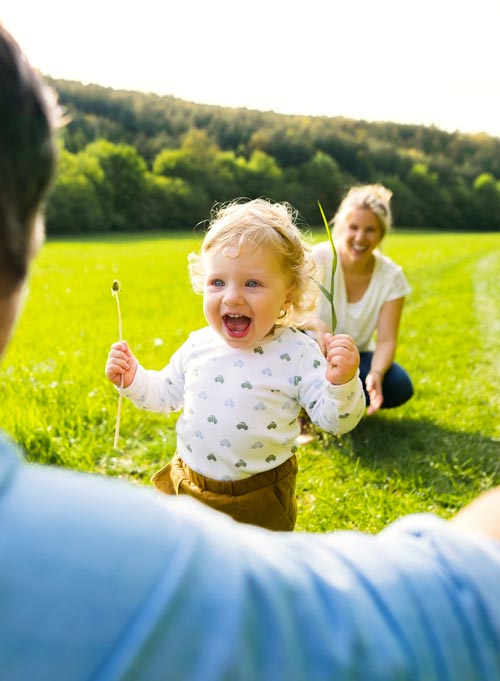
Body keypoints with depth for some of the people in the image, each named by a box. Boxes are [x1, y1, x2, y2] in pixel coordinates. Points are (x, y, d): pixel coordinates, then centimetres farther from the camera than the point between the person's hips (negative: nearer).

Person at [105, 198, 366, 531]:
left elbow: (335, 421, -17)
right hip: (187, 487, 4)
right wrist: (133, 378, -6)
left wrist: (342, 384, -35)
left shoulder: (297, 353, -18)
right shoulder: (198, 346, -6)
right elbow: (166, 394, 10)